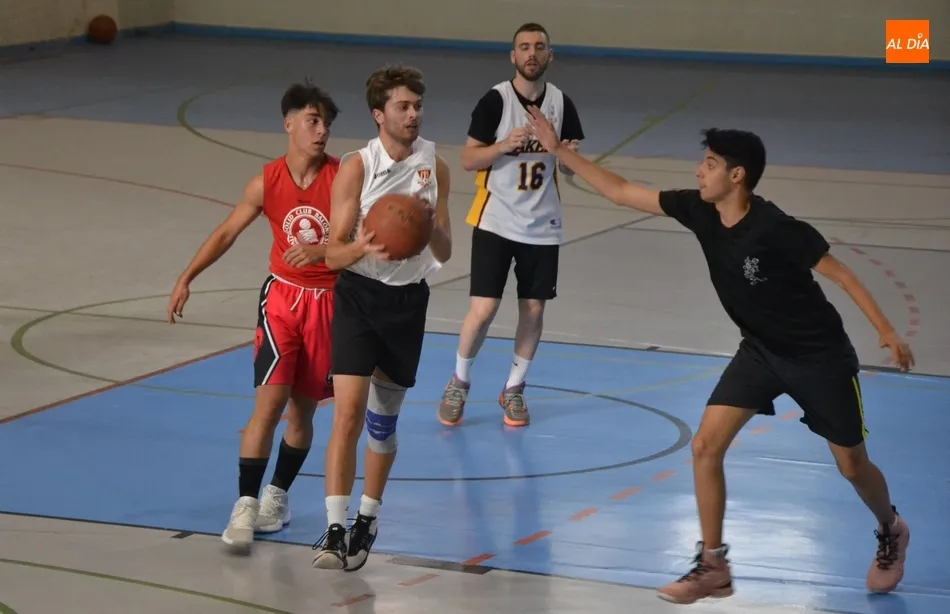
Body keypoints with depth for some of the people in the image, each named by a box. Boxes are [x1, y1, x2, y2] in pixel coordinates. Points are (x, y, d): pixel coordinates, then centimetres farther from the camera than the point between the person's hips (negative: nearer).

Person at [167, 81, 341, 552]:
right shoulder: (267, 182, -6)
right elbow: (227, 233, 4)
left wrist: (324, 250, -30)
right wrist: (186, 278, -1)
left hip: (329, 301, 0)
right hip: (283, 297, 0)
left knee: (303, 408, 10)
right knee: (269, 400, -13)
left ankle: (277, 495, 29)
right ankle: (246, 505, -12)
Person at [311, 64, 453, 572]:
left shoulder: (434, 168, 1)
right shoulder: (356, 168, -9)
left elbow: (444, 255, 4)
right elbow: (333, 253, -10)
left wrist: (432, 227, -18)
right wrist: (364, 247, -32)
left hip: (407, 300, 3)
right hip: (358, 295, -3)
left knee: (384, 421, 11)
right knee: (348, 414, -14)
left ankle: (366, 523, 26)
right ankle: (335, 529, -13)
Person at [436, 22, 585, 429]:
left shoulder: (561, 103, 1)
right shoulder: (495, 100, -9)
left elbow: (572, 167, 9)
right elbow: (467, 160, -8)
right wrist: (505, 145, -25)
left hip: (542, 227, 3)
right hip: (496, 222, -3)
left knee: (533, 310, 6)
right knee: (483, 309, -7)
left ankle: (514, 389, 23)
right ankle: (459, 383, 16)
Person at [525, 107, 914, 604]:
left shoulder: (777, 229, -28)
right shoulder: (699, 210, -11)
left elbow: (840, 274, -19)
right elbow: (620, 192, -5)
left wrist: (886, 332, -23)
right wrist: (557, 149, -7)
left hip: (818, 355, -5)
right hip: (760, 350, 5)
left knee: (851, 465, 8)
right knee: (706, 446, -9)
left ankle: (890, 534, 40)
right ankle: (712, 566, 1)